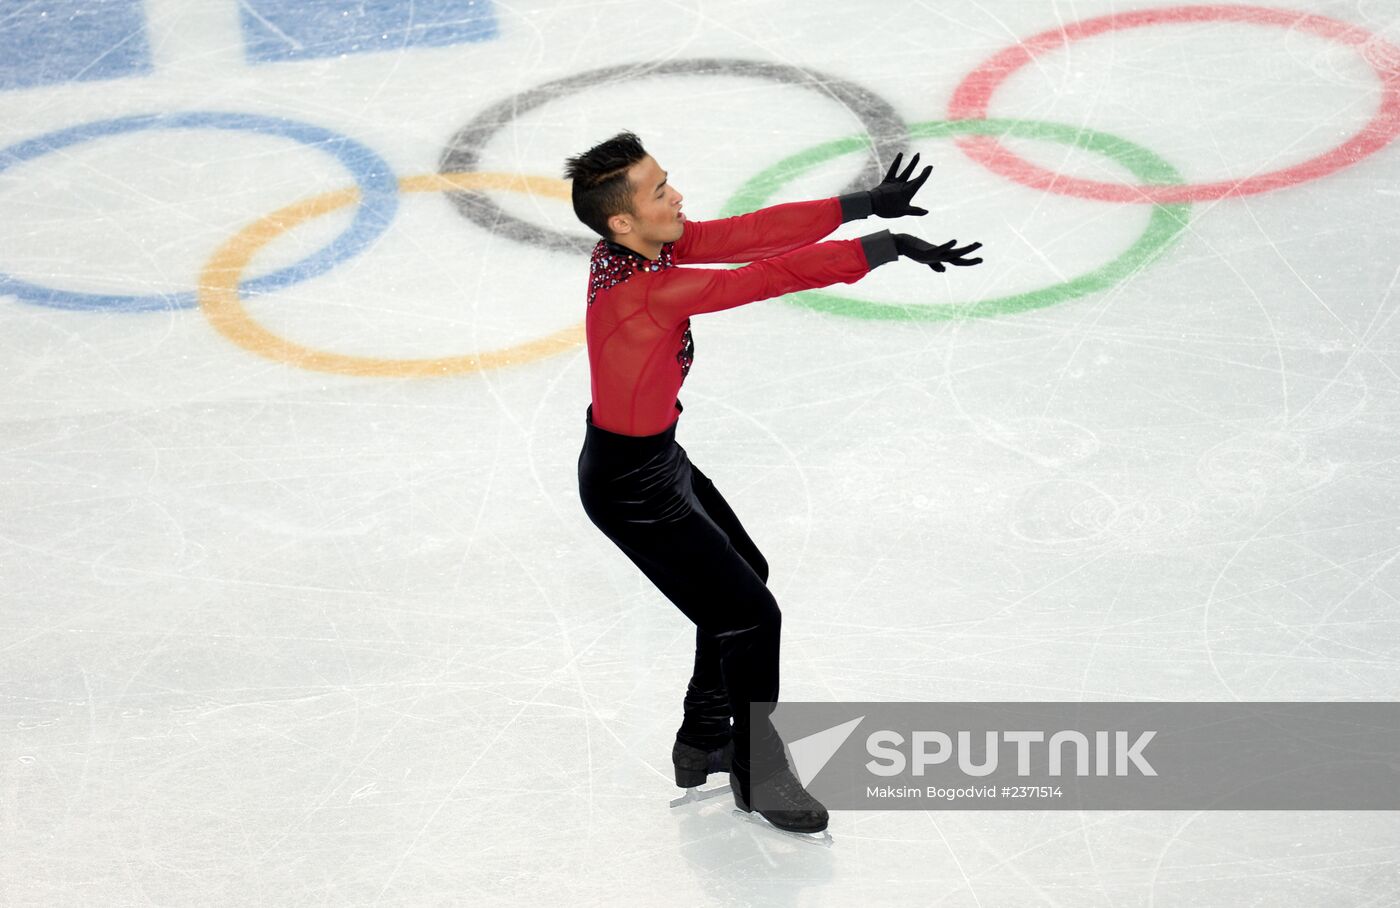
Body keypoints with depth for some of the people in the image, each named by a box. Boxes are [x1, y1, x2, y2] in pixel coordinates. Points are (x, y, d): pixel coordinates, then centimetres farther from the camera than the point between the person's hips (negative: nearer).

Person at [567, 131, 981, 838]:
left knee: (741, 575, 25)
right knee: (750, 616, 0)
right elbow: (774, 275, -34)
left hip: (657, 458, 10)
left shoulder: (638, 245, -7)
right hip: (631, 487, -10)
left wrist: (862, 205, -13)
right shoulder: (643, 291, -33)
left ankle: (705, 740, 41)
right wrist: (885, 246, -31)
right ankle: (756, 776, 22)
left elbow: (745, 235, -9)